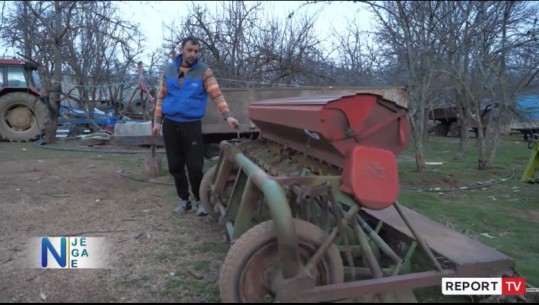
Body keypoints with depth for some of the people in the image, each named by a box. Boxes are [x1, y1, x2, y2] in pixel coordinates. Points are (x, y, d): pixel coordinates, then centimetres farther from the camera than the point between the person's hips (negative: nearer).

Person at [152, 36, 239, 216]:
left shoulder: (204, 71, -4)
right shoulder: (168, 70, 7)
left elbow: (216, 95, -12)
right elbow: (162, 97, 11)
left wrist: (227, 116, -25)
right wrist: (157, 121, 7)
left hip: (192, 125, -3)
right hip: (170, 124, 4)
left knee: (195, 166, -4)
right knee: (175, 166, 10)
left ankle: (201, 200, 14)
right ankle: (184, 200, 24)